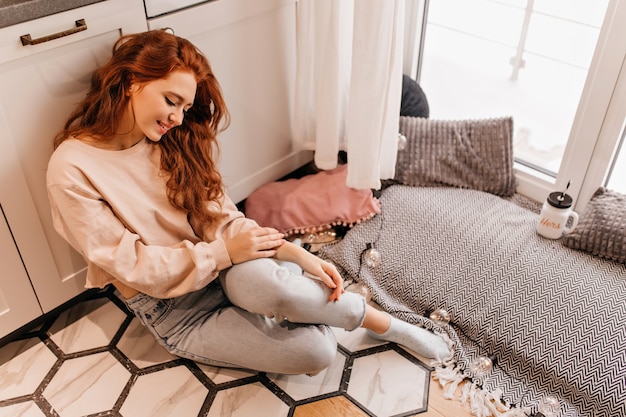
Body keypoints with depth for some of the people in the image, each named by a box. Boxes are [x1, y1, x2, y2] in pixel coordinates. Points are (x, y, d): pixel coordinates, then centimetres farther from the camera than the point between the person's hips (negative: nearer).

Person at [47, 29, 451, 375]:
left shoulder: (171, 141, -2)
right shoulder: (72, 170, -16)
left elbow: (220, 215, -3)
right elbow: (132, 265, -16)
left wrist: (297, 254, -16)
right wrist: (225, 252, -21)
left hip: (226, 267, 3)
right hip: (172, 308, -3)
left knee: (262, 283, -36)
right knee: (316, 350, -25)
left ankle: (385, 322, -13)